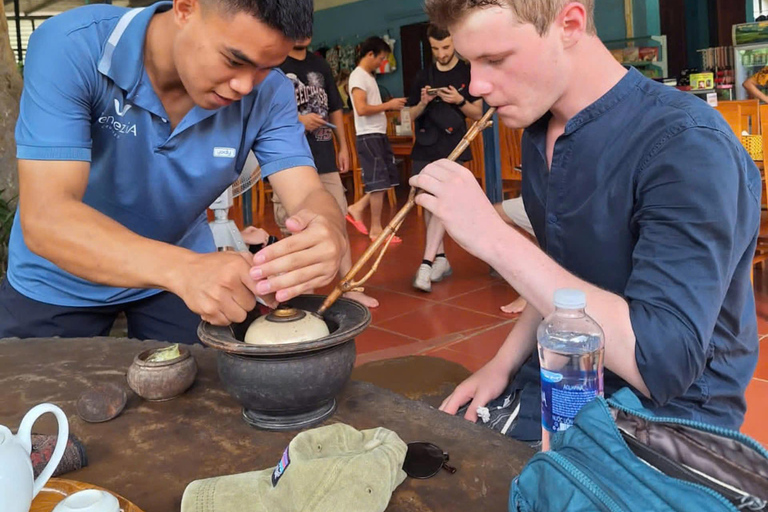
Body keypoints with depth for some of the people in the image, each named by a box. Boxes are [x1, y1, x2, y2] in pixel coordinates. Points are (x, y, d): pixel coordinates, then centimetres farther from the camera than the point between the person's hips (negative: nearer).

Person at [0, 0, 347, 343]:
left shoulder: (268, 92, -20)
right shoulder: (70, 48, -29)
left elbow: (310, 196, -25)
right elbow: (45, 217, -37)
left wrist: (327, 233, -50)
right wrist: (185, 268, -53)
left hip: (178, 275, 2)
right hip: (57, 282, -1)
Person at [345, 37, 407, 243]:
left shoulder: (369, 76, 18)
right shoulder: (358, 76, -12)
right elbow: (361, 109, -22)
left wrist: (389, 106, 4)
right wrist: (388, 105, -14)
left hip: (379, 134, 9)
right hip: (368, 136, -9)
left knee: (388, 178, 12)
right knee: (379, 181, -5)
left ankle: (357, 208, 21)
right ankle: (376, 229, 5)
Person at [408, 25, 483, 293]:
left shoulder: (468, 73, 2)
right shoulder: (423, 76, 10)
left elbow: (478, 114, 2)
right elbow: (412, 115, 13)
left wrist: (460, 101, -17)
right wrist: (423, 102, -8)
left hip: (452, 149, -4)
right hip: (424, 148, 4)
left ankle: (426, 264, -18)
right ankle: (441, 258, 18)